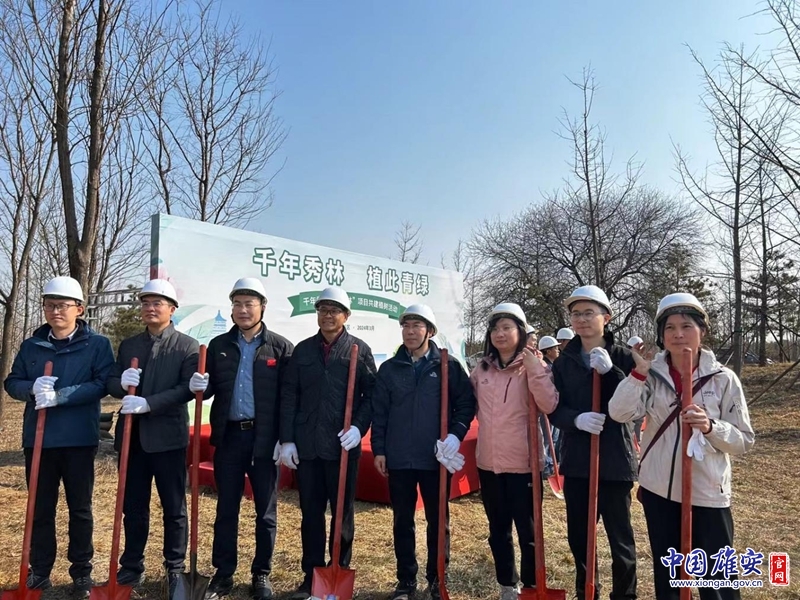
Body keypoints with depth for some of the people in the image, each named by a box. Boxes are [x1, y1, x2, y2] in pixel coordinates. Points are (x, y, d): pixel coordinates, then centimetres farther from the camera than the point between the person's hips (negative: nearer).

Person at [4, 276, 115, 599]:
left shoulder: (97, 344, -4)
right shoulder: (31, 345, 8)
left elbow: (102, 384, -13)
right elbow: (12, 383, 7)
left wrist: (59, 395, -23)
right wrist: (32, 388, -15)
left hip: (79, 439, -3)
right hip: (37, 438, 3)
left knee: (80, 508, 8)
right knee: (40, 508, 13)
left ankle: (82, 572, 21)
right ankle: (40, 570, 28)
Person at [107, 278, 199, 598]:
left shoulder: (187, 346, -4)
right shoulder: (128, 345, 11)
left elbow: (187, 389, -14)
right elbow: (111, 384, 8)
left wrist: (148, 403, -23)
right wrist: (122, 382, -15)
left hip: (168, 436, -4)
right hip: (132, 436, 4)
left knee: (174, 507, 8)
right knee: (133, 507, 15)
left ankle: (175, 569, 23)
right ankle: (132, 566, 31)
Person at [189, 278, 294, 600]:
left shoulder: (280, 347, -4)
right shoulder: (218, 345, 6)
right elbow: (211, 388, 10)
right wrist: (200, 385, -14)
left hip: (265, 438, -2)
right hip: (228, 436, 3)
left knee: (266, 510, 9)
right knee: (226, 508, 12)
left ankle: (262, 574, 25)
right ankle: (223, 574, 27)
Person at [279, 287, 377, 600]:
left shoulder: (359, 349, 2)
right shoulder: (303, 350, 8)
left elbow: (372, 394, -1)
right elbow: (289, 397, 6)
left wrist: (359, 427, -14)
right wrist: (287, 439, 0)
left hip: (343, 445, -2)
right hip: (307, 445, 2)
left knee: (343, 512, 10)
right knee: (310, 513, 11)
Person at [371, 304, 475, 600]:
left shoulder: (449, 366, -1)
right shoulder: (389, 368, 4)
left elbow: (466, 404, 1)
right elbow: (379, 411, 5)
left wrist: (456, 434, -12)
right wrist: (379, 449, 1)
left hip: (436, 457, -1)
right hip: (399, 458, 2)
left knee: (438, 520, 11)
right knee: (402, 521, 11)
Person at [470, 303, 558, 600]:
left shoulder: (533, 366, -7)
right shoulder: (482, 368, 5)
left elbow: (549, 406, -23)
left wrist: (533, 367, -27)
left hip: (523, 462, -4)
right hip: (489, 461, 5)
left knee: (527, 531, 7)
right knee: (498, 529, 17)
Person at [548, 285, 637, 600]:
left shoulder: (623, 357, -5)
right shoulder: (564, 360, 3)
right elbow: (553, 409, 1)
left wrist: (609, 371, -25)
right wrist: (576, 419, -20)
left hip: (614, 459, -3)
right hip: (576, 460, 3)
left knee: (619, 536, 9)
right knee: (578, 536, 15)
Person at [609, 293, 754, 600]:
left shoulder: (723, 378, -6)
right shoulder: (652, 375, -3)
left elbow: (743, 441, -5)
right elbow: (619, 413, -18)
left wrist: (710, 426, -23)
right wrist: (640, 371, -25)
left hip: (707, 492, -2)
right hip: (658, 489, 2)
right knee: (665, 575, 18)